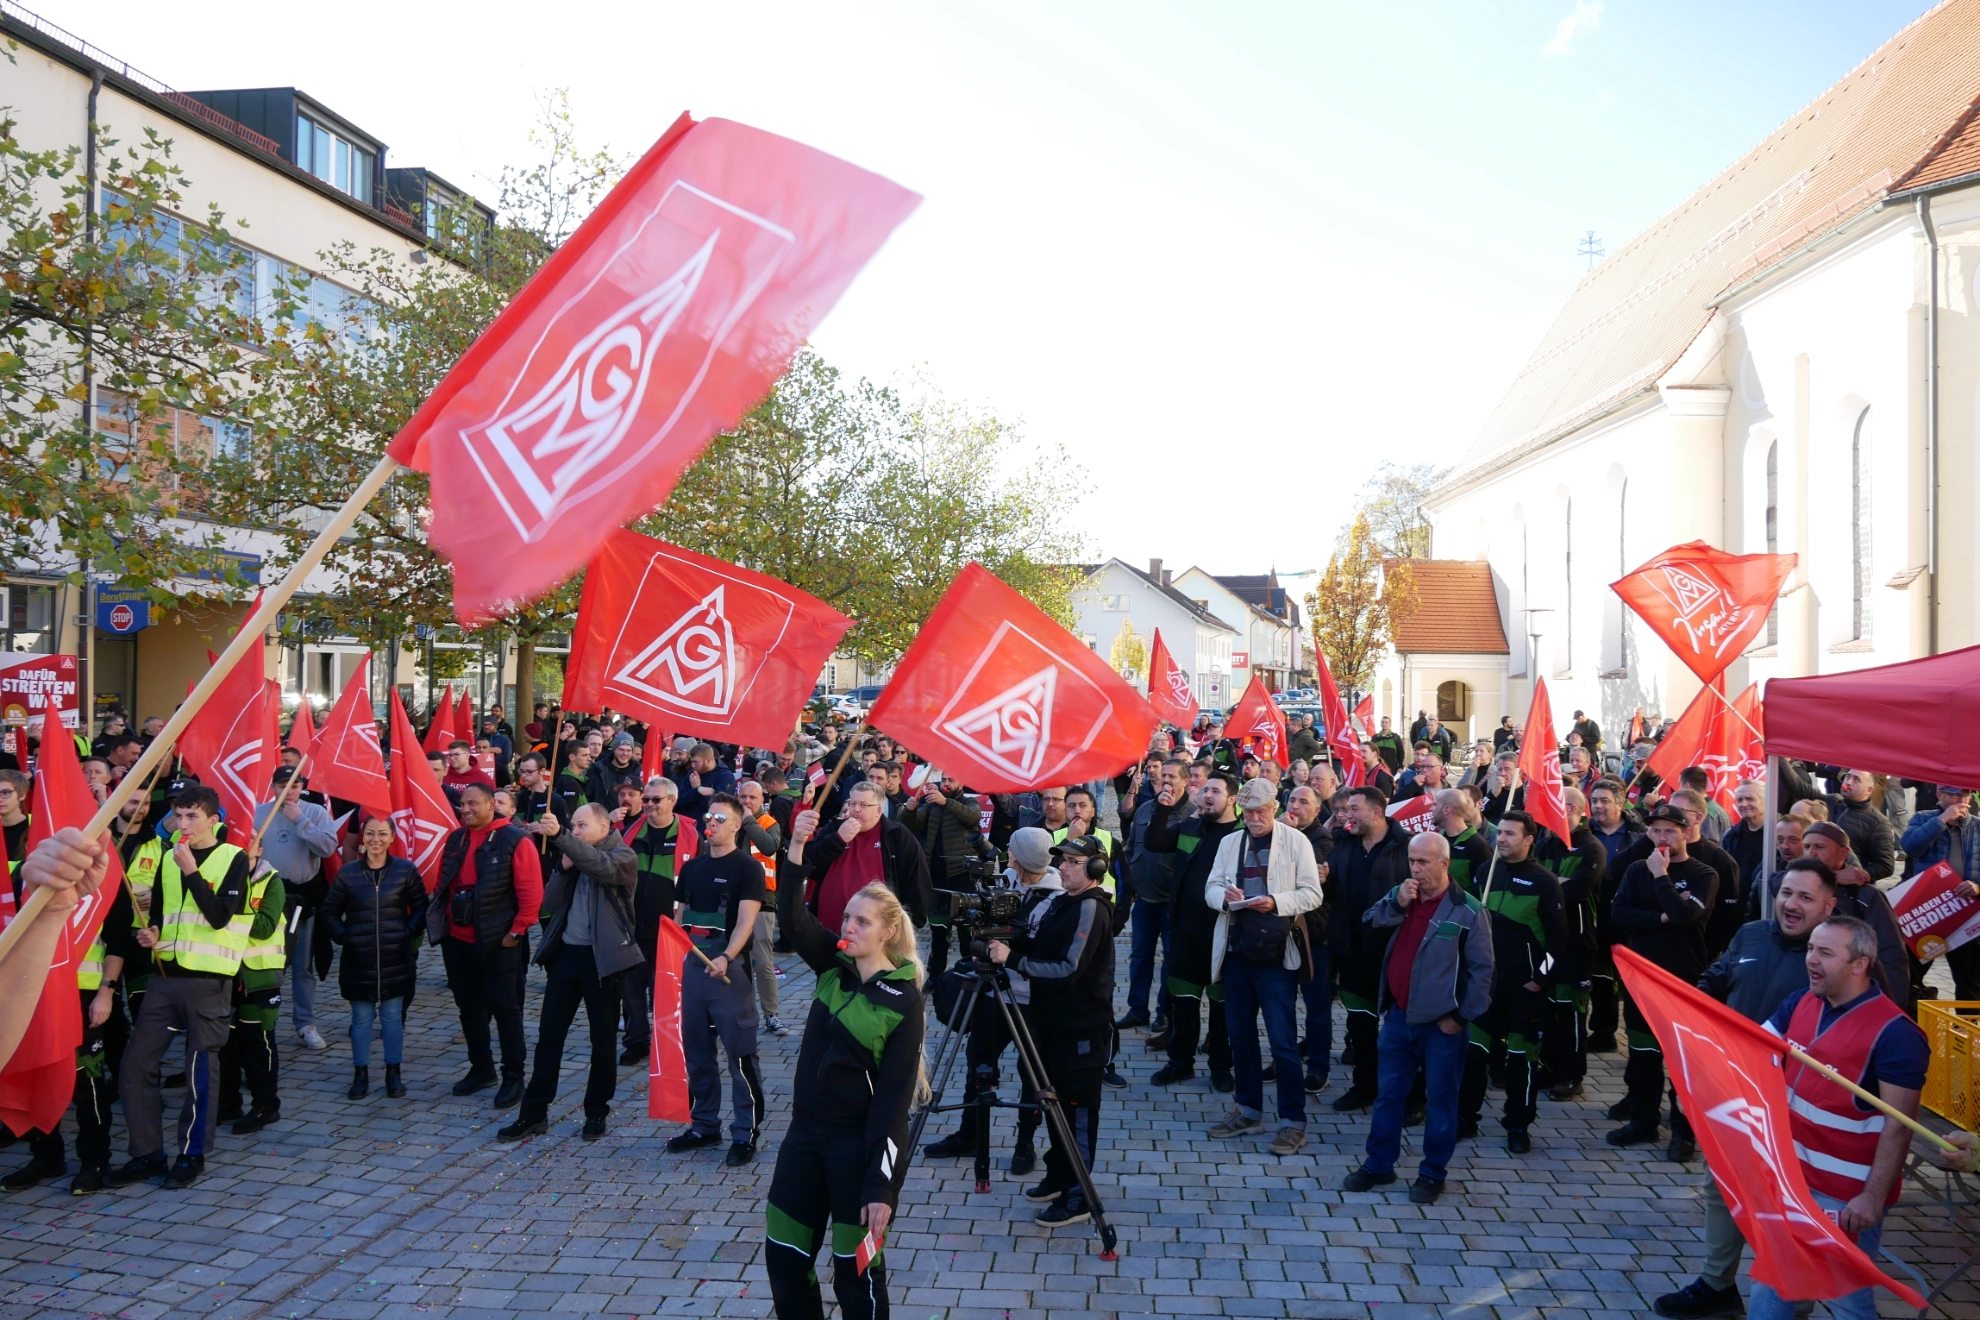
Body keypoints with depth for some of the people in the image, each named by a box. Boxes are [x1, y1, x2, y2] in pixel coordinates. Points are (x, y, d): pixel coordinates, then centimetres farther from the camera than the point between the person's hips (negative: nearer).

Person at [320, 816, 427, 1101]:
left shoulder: (406, 870, -2)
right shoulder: (347, 872, -1)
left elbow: (421, 907, 3)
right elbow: (330, 912, 7)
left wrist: (410, 933, -9)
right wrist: (342, 936, -5)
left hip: (395, 959, 0)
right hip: (359, 959, 1)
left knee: (392, 1016, 7)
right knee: (361, 1018, 7)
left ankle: (394, 1072, 18)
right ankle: (360, 1074, 19)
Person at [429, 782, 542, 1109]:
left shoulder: (514, 840, -11)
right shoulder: (455, 840, 10)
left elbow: (531, 891, -14)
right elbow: (441, 886, 18)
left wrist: (517, 930, -14)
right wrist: (439, 922, 12)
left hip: (498, 943, -7)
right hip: (457, 941, 7)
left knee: (504, 1006, 0)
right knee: (469, 1006, 15)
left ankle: (513, 1076, 8)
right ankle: (481, 1068, 29)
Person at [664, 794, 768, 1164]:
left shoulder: (747, 867, -6)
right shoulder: (692, 867, 12)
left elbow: (746, 920, -16)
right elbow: (680, 916, 18)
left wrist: (726, 958, -31)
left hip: (729, 969, -6)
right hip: (693, 966, 6)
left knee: (740, 1055, -3)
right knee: (697, 1052, 13)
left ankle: (746, 1132, 6)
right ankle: (704, 1125, 26)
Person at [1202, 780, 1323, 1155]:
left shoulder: (1295, 841, -3)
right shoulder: (1230, 842, 10)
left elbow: (1312, 893, -7)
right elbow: (1210, 888, 9)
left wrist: (1276, 903, -22)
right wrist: (1224, 895, -13)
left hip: (1276, 954, -5)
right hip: (1236, 952, 5)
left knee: (1283, 1040, -3)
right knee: (1240, 1035, 13)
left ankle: (1293, 1121, 7)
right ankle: (1248, 1110, 27)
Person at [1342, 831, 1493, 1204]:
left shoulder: (1468, 910, -10)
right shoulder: (1399, 896, 7)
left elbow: (1481, 969, -10)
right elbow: (1367, 924, 0)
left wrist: (1462, 1016, -12)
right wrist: (1396, 903, -13)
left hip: (1440, 1023, -5)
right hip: (1398, 1016, 5)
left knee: (1439, 1099, 7)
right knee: (1389, 1093, 14)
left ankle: (1432, 1173, 20)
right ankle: (1378, 1165, 25)